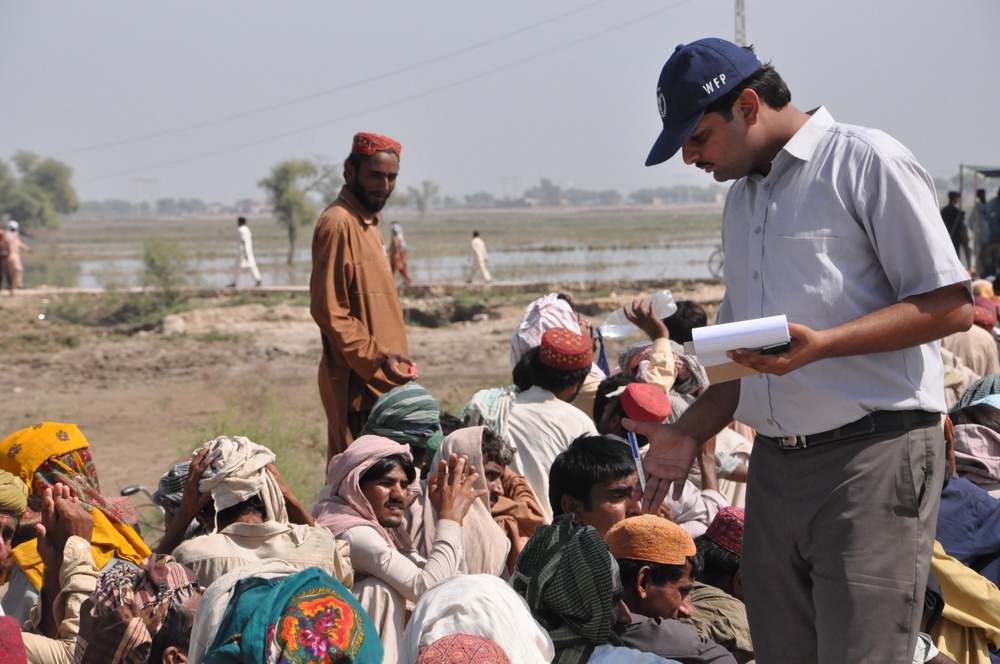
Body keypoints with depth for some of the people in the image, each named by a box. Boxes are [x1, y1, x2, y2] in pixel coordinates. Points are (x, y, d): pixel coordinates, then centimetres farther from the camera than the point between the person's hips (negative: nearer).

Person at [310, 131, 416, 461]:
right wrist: (375, 358, -22)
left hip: (380, 381, 10)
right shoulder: (338, 223, -12)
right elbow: (329, 310, -18)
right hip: (358, 383, -10)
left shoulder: (367, 223, 19)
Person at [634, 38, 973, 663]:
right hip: (775, 464, 8)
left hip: (873, 453, -8)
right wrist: (690, 431, 13)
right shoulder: (742, 200, 22)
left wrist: (820, 344, -19)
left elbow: (950, 305, -10)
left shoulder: (864, 160, -4)